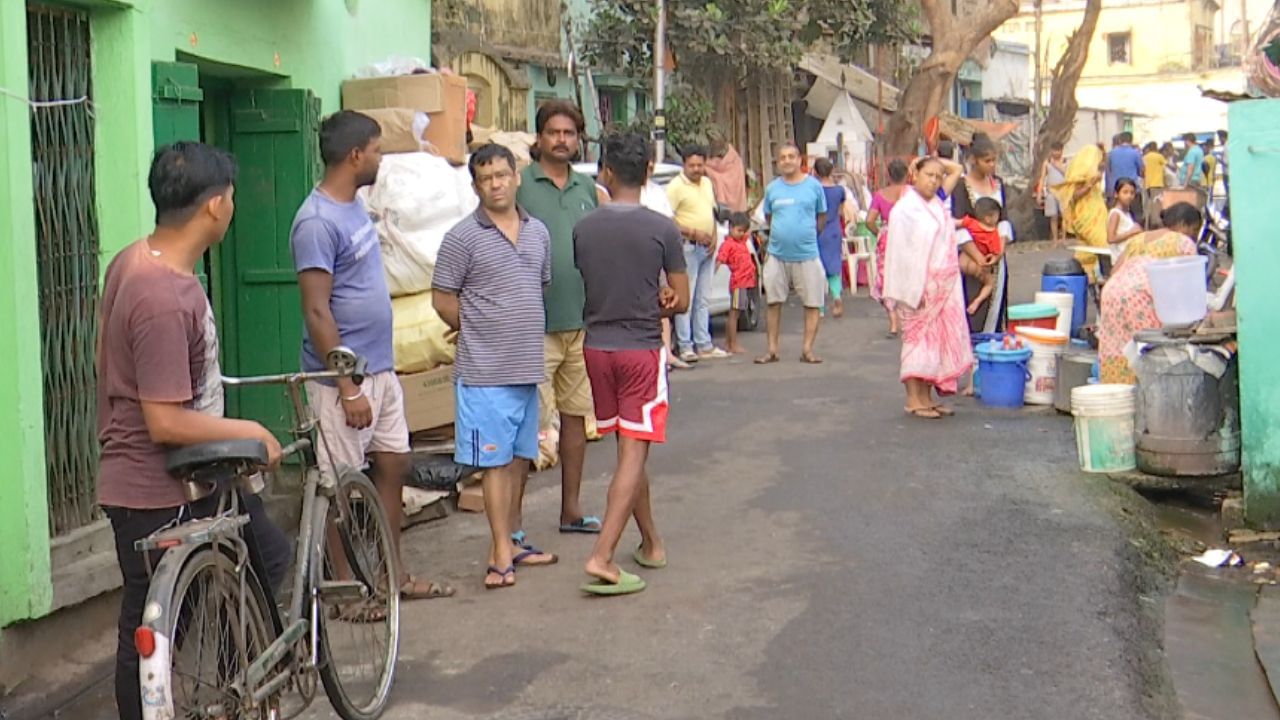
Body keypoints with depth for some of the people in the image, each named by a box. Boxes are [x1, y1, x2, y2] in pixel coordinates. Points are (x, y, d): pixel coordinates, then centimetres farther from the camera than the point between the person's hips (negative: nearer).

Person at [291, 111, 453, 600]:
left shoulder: (355, 207, 10)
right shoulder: (317, 222, -18)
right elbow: (317, 311, -21)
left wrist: (380, 370, 19)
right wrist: (348, 388, -22)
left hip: (381, 369, 9)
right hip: (346, 377, -9)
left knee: (392, 466, 15)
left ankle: (392, 575, 26)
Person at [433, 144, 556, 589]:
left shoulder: (538, 232, 10)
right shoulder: (463, 237, -8)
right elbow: (442, 300, -5)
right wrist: (481, 335, 1)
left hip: (529, 369, 6)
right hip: (485, 371, -6)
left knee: (518, 459, 12)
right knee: (495, 462, -3)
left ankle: (504, 546, 22)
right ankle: (502, 555, 2)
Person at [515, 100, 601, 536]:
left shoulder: (587, 188, 12)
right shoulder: (520, 185, -4)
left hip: (584, 322, 6)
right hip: (537, 325, -6)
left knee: (576, 416, 13)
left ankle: (571, 509, 25)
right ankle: (513, 522, 2)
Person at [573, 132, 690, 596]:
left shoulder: (583, 229, 0)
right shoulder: (662, 230, -8)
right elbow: (681, 301, -3)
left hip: (597, 347, 4)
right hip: (642, 349, -4)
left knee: (628, 450, 16)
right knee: (633, 454, -3)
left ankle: (651, 542, 28)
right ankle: (602, 558, -12)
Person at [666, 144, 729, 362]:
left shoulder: (707, 183, 14)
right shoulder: (676, 186, -10)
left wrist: (713, 238, 6)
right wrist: (694, 233, -20)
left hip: (707, 248, 8)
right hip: (688, 247, -8)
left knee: (702, 300, 12)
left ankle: (704, 346, 17)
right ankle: (685, 347, -3)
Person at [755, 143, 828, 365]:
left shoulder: (814, 185, 1)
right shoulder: (772, 188, 6)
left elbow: (821, 216, 10)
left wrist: (807, 235, 12)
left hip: (807, 255, -2)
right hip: (777, 254, 2)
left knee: (812, 304, -2)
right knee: (773, 303, 5)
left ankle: (807, 350, 6)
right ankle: (772, 350, 13)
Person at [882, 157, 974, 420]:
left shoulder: (938, 206, 14)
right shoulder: (905, 209, -11)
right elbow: (902, 252, -15)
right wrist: (914, 290, -19)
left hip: (943, 287, 8)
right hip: (920, 287, -8)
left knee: (937, 339, 8)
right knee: (918, 338, -5)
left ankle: (927, 397, 14)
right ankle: (913, 400, 1)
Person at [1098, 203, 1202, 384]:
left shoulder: (1139, 239, 29)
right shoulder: (1184, 242, 11)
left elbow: (1114, 271, 20)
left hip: (1112, 291, 6)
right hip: (1145, 298, -6)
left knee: (1117, 352, 3)